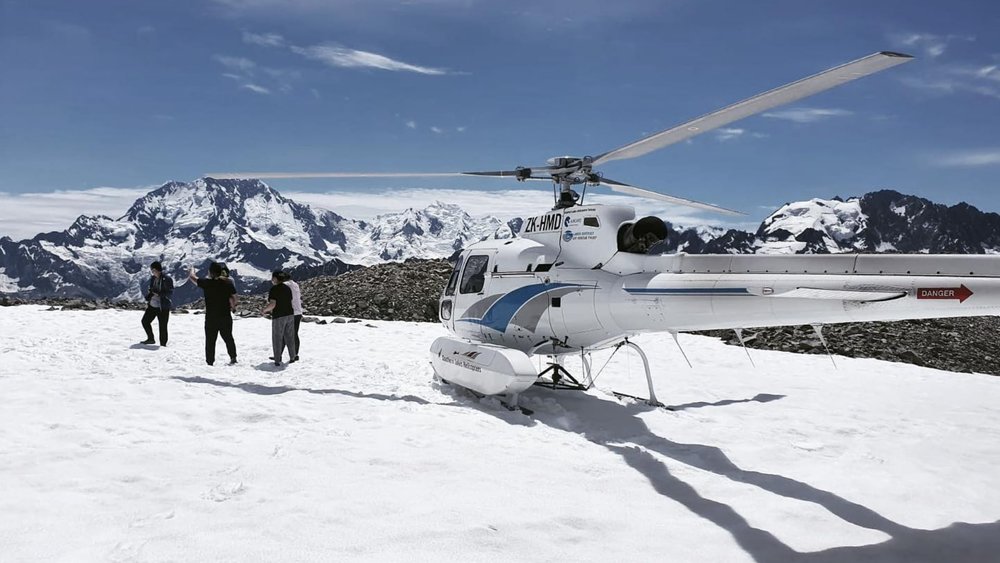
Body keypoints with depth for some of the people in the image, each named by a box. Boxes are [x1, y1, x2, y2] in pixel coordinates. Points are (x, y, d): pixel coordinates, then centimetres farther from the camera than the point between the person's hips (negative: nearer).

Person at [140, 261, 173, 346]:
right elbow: (149, 290, 19)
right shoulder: (152, 278, 6)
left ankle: (163, 344, 11)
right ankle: (150, 339, 30)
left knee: (163, 326, -2)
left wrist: (159, 294, -24)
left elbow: (170, 294, -15)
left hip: (163, 307, -7)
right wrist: (147, 300, 11)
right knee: (145, 321, 13)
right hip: (152, 305, 7)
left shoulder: (167, 279, -14)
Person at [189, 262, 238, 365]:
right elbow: (235, 299, -3)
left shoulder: (206, 283, -10)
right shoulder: (228, 283, -4)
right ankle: (233, 357, 18)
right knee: (228, 338, 17)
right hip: (226, 316, 2)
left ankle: (210, 362, 8)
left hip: (211, 317, -2)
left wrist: (192, 270, 26)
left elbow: (192, 277, 5)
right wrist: (233, 307, 16)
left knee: (210, 341, 6)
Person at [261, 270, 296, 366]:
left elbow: (272, 304, -20)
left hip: (278, 316, -6)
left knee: (277, 339, 3)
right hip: (290, 315, 6)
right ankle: (292, 357, 21)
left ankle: (277, 360, 5)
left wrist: (264, 310, -1)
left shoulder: (274, 289, -13)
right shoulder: (288, 288, 9)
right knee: (290, 337, 15)